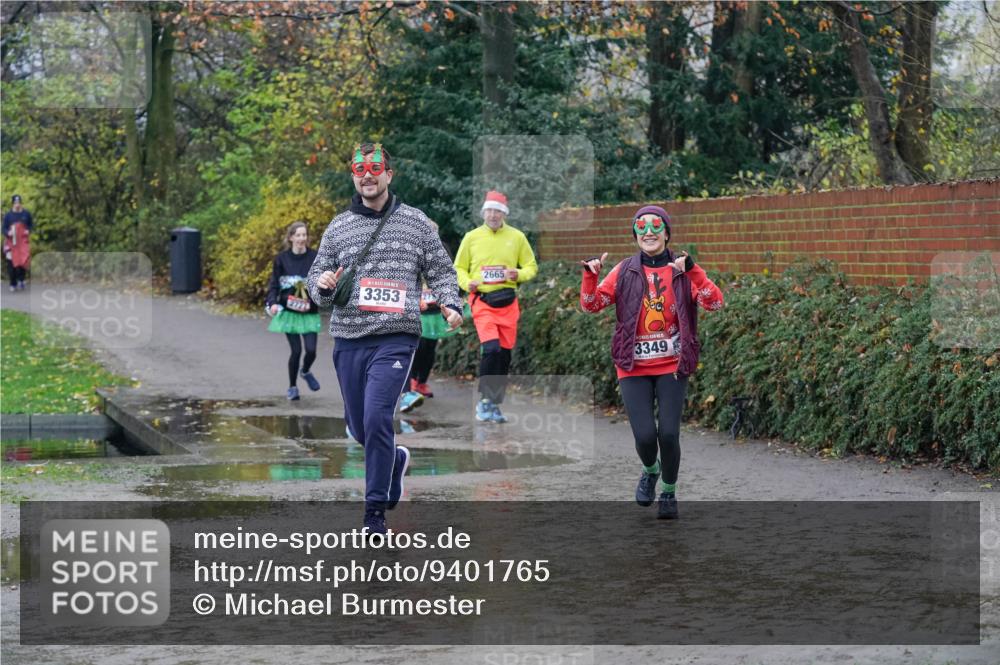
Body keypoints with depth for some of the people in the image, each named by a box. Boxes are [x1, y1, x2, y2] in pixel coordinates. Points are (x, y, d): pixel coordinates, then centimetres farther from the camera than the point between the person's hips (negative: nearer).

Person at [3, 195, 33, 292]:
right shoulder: (8, 215, 1)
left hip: (24, 242, 0)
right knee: (11, 264, 1)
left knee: (24, 261, -13)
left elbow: (31, 225, 12)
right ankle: (13, 284, 13)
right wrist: (8, 233, -18)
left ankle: (21, 280, 10)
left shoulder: (26, 214, 3)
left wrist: (29, 231, -8)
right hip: (11, 242, 0)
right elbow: (4, 228, 3)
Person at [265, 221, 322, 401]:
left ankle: (305, 372, 30)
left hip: (309, 313, 1)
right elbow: (274, 284, 1)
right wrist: (272, 303, -13)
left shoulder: (314, 257, -2)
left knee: (311, 350, -5)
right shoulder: (282, 258, -2)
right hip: (289, 312, -1)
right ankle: (292, 387, 18)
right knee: (296, 351, -3)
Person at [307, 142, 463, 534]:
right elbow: (316, 277, 14)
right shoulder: (339, 227, 11)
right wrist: (323, 285, -10)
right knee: (358, 426, 9)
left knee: (376, 418, -18)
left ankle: (376, 513, -9)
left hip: (395, 337, -3)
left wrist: (451, 304, -7)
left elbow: (441, 271, 11)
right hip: (348, 340, 4)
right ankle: (395, 460, 42)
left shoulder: (415, 222, 7)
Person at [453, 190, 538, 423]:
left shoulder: (517, 237, 7)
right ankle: (485, 400, -7)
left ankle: (495, 404, 17)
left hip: (508, 302, 2)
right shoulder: (472, 237, 5)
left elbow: (531, 267, 12)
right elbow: (459, 268, 12)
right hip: (482, 301, -2)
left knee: (504, 354, 5)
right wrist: (467, 282, -9)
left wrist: (519, 274, -9)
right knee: (491, 348, -20)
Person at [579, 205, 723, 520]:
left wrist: (691, 270, -28)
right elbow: (591, 304, 0)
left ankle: (669, 492, 17)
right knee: (645, 436, -11)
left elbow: (715, 303, -14)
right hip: (634, 367, 1)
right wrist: (590, 275, -18)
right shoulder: (625, 271, 3)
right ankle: (650, 470, 25)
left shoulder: (683, 270, -1)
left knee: (668, 434, -9)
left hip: (672, 365, 0)